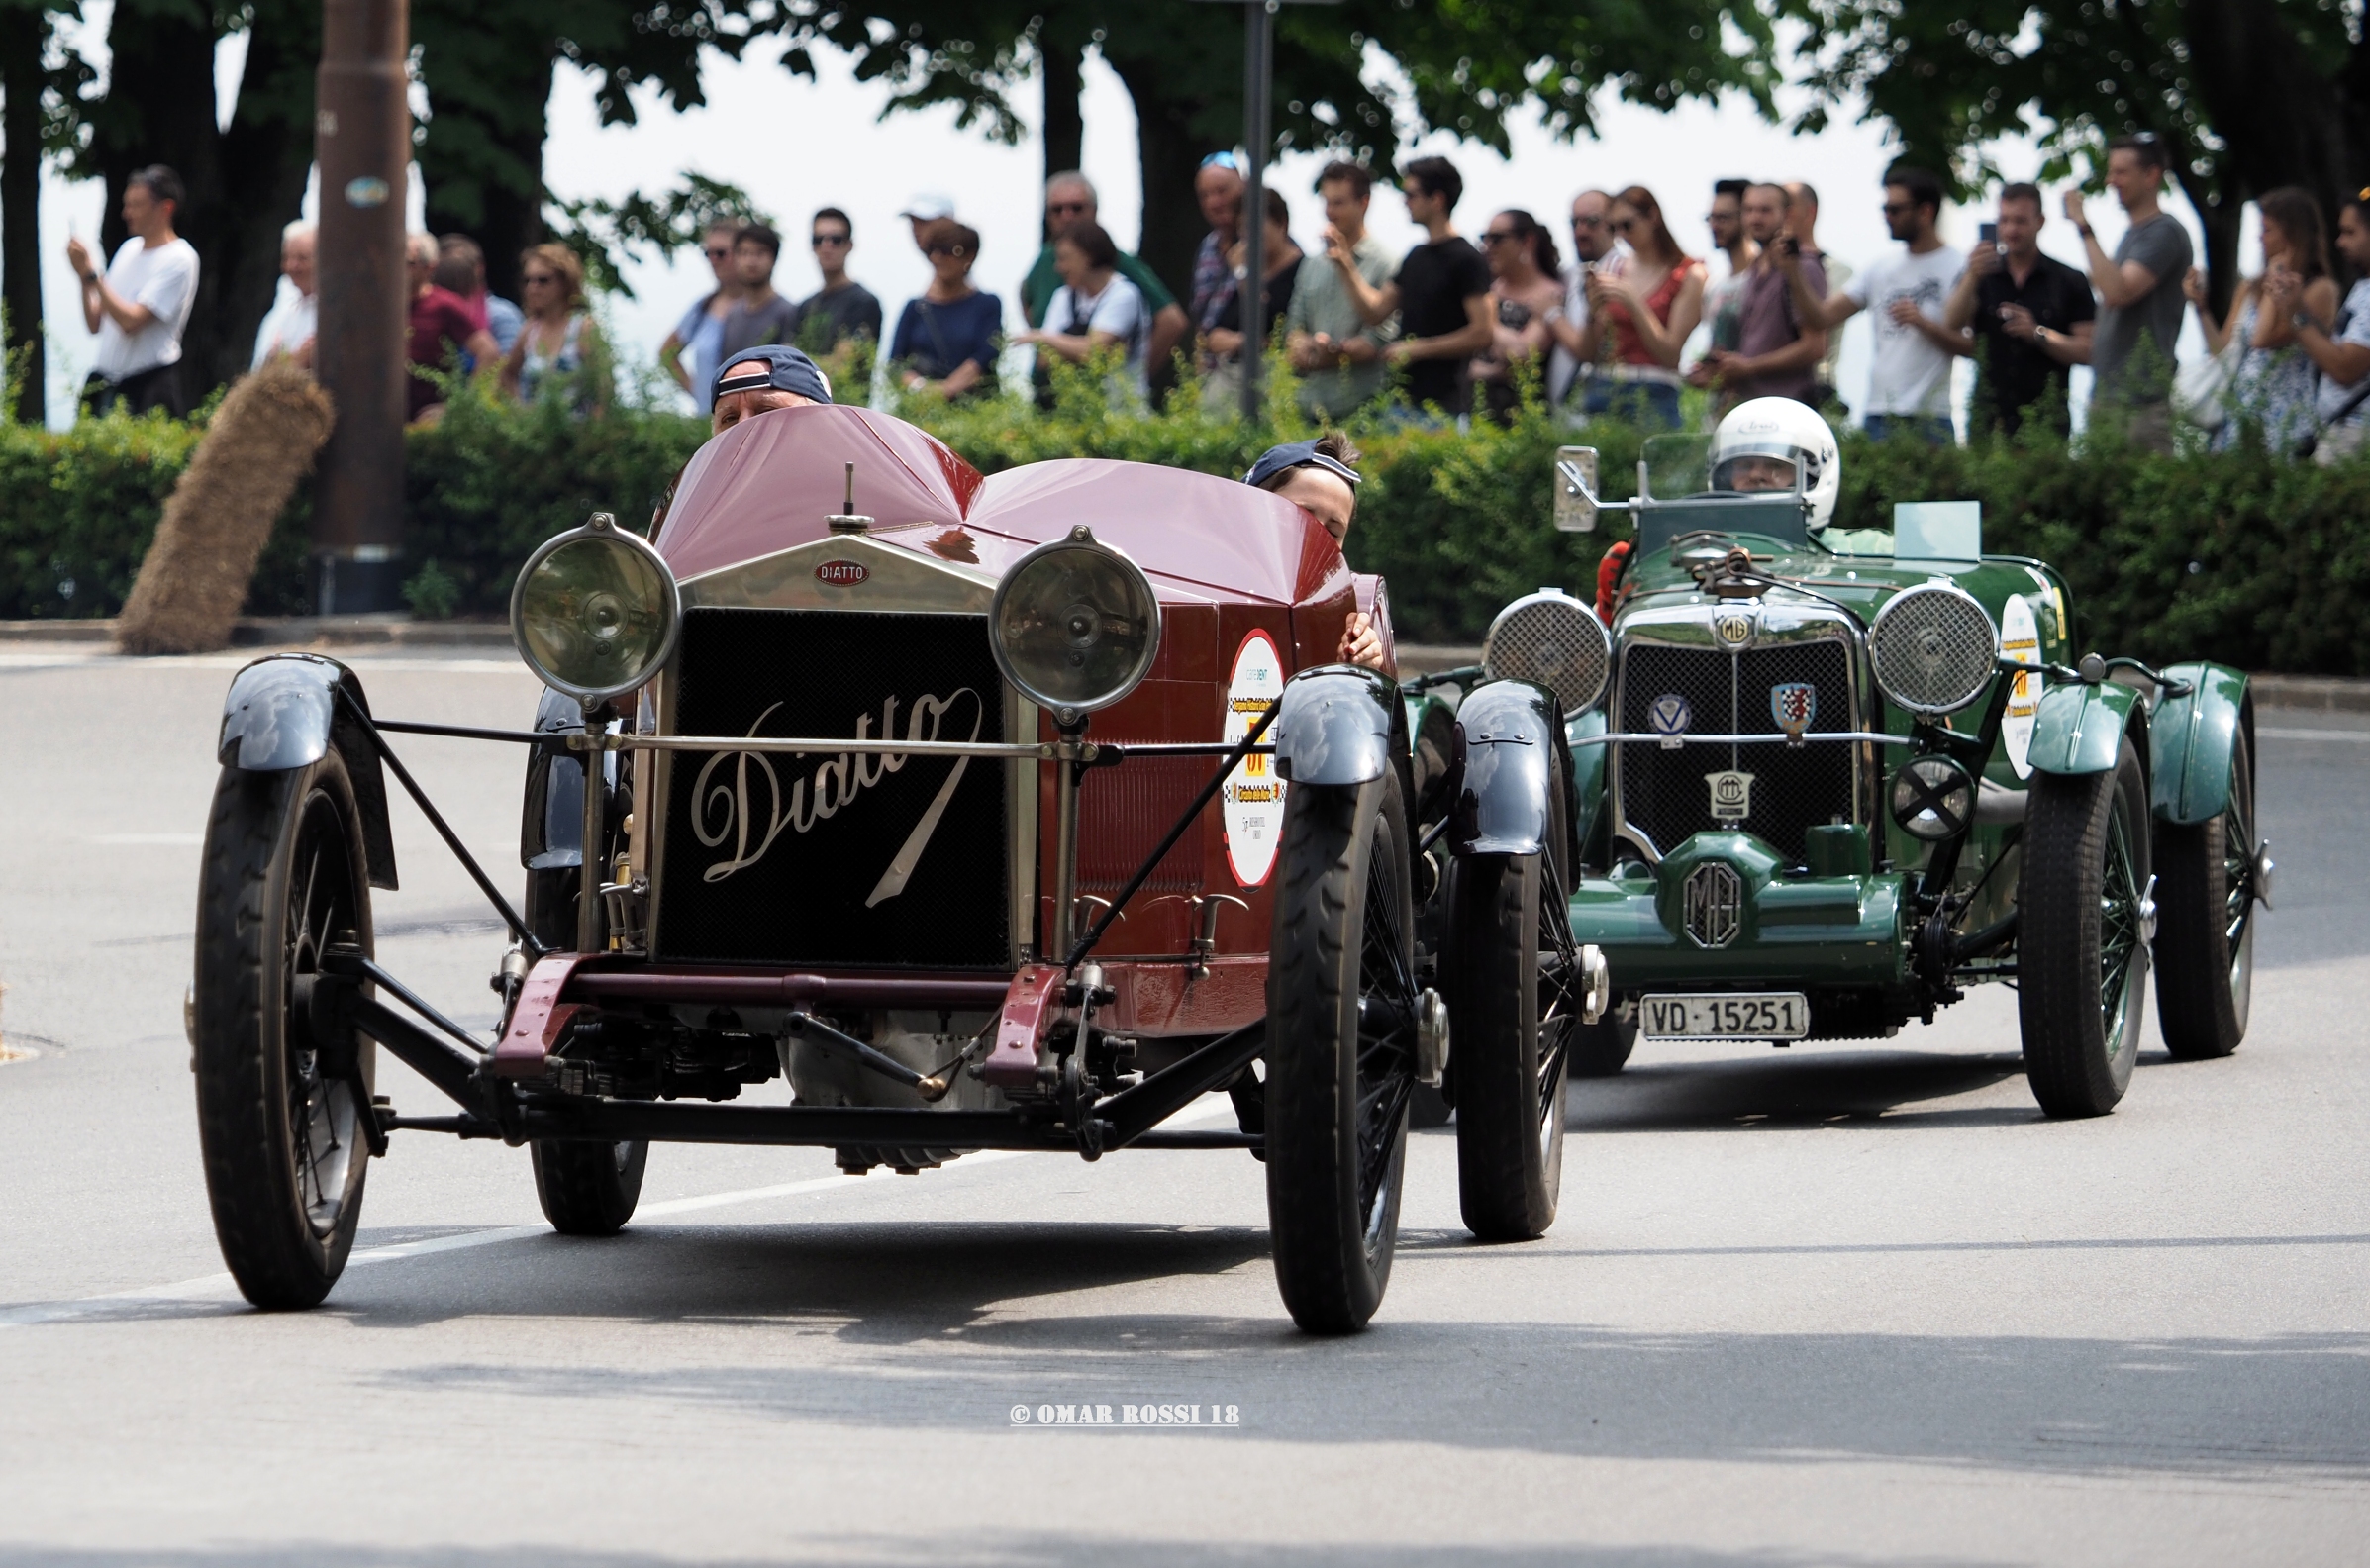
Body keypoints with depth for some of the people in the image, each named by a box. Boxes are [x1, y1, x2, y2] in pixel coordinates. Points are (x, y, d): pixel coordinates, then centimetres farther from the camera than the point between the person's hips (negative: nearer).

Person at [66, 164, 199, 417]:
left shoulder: (178, 260, -9)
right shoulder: (130, 248, 13)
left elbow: (131, 321, -19)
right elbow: (95, 323, 14)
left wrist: (90, 274, -17)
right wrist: (84, 277, -1)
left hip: (149, 387, -7)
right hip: (105, 382, 7)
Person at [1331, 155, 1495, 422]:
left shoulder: (1465, 260, -9)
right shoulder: (1416, 257, 17)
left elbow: (1481, 334, -16)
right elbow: (1375, 311, 20)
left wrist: (1417, 349, -13)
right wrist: (1344, 266, 12)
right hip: (1404, 397, 8)